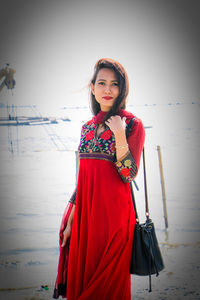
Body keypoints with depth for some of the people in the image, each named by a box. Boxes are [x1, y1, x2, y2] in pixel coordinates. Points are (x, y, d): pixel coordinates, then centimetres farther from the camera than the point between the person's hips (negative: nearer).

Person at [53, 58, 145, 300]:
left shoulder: (132, 124, -5)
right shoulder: (88, 127, 12)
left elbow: (129, 174, -12)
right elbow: (82, 178, 14)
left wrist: (119, 135, -21)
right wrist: (70, 221, 11)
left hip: (114, 212, -5)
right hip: (85, 211, 5)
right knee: (81, 278, 10)